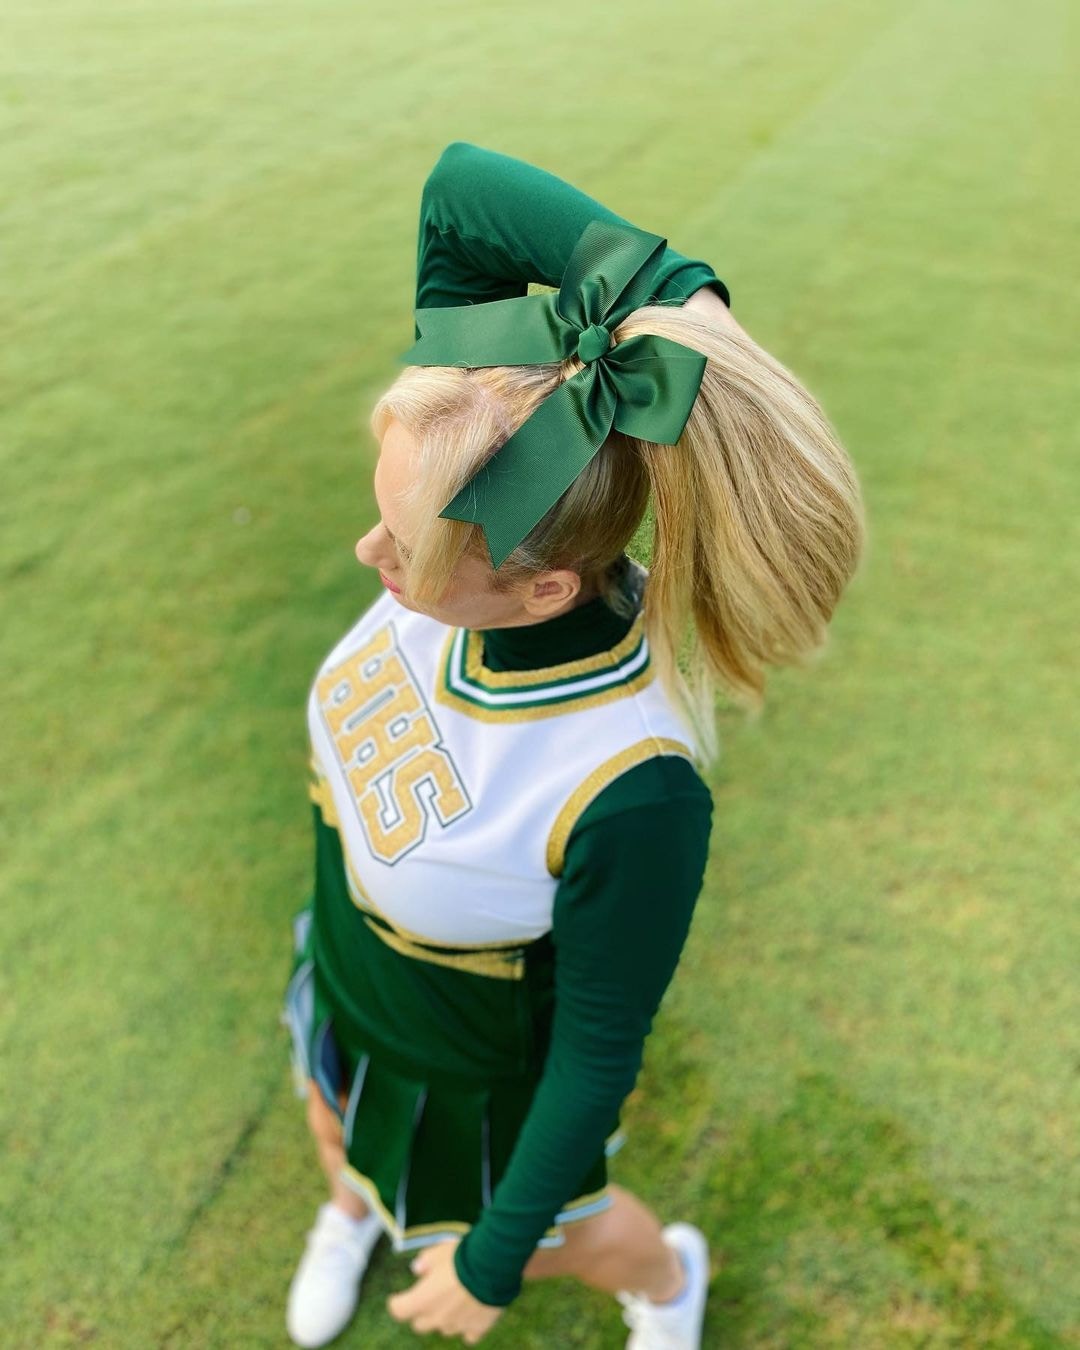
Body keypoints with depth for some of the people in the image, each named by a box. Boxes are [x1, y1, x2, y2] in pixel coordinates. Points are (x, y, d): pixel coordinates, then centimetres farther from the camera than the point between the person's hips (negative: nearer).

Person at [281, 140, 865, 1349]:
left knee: (554, 1237, 30)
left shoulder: (634, 791, -44)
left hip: (476, 1058, -4)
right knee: (340, 1136, 37)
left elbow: (601, 1051, -26)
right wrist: (674, 289, -41)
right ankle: (351, 1211, 76)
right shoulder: (494, 539, -31)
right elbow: (457, 188, -29)